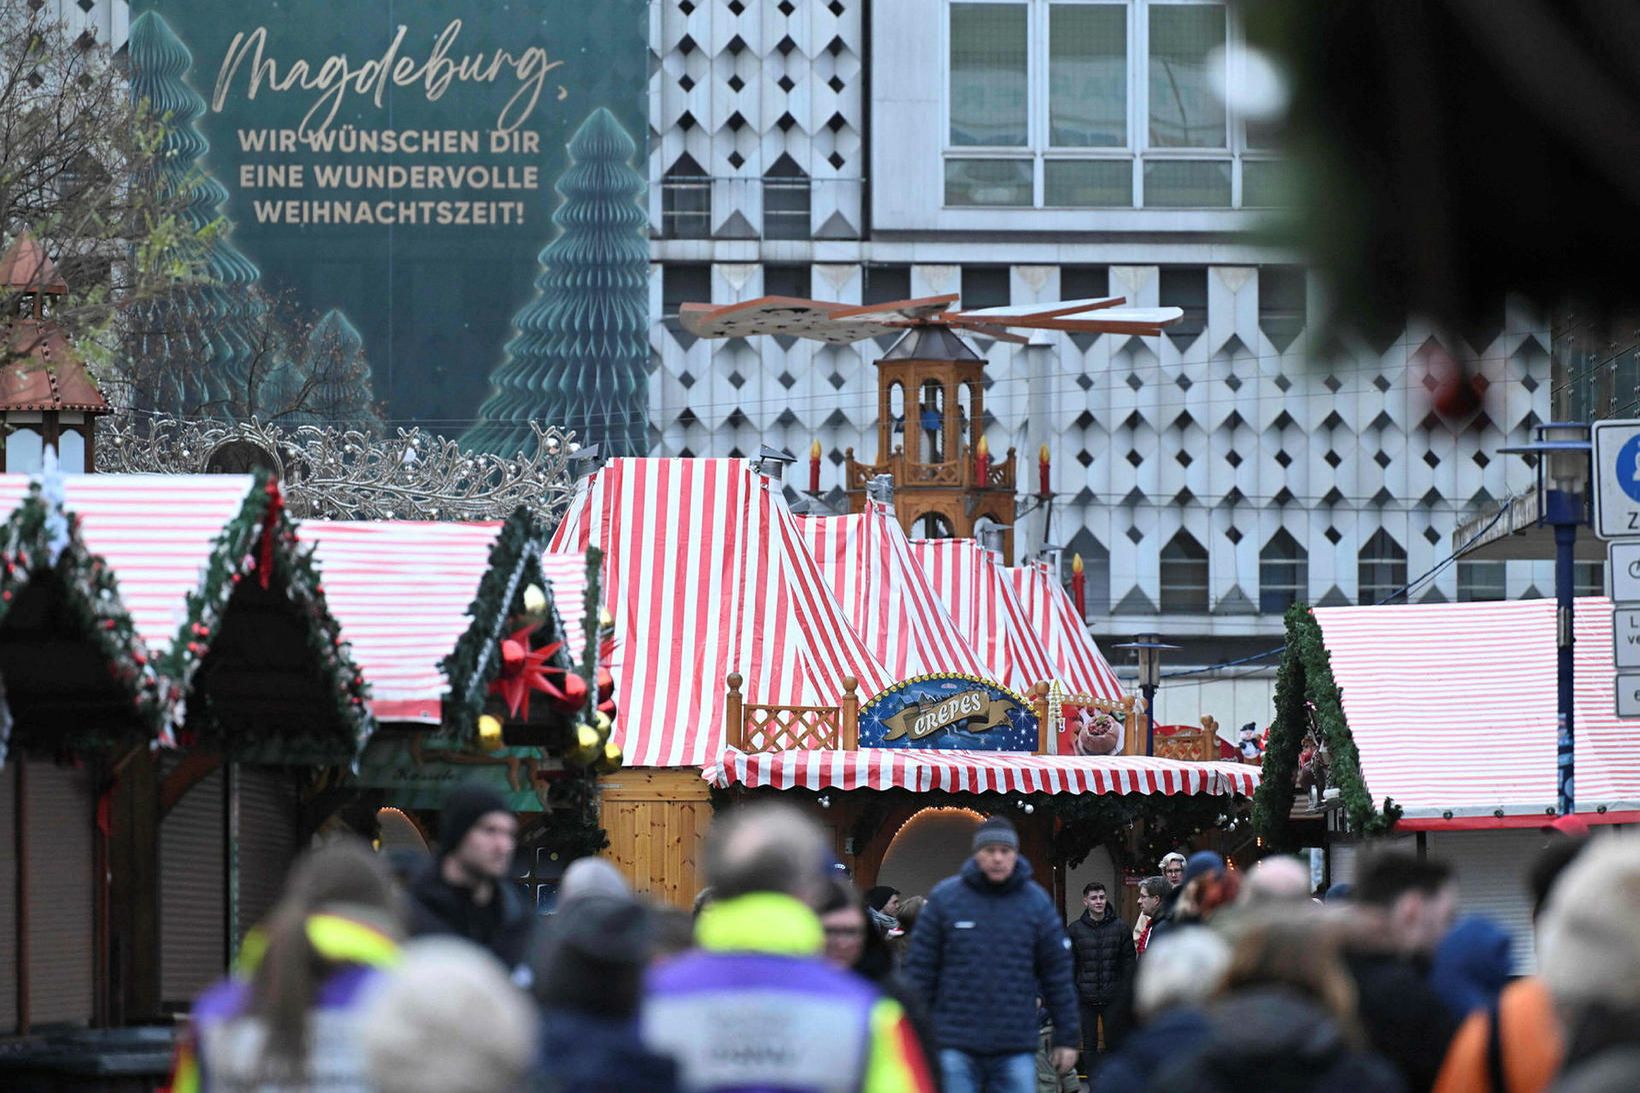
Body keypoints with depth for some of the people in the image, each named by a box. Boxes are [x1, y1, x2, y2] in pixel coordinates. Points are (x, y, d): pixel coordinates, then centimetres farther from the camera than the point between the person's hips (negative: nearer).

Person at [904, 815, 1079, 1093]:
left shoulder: (1037, 903, 5)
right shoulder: (944, 898, 1)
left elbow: (1058, 973, 8)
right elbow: (920, 967, 4)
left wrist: (1067, 1038, 6)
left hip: (1016, 1047, 1)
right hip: (956, 1046, -1)